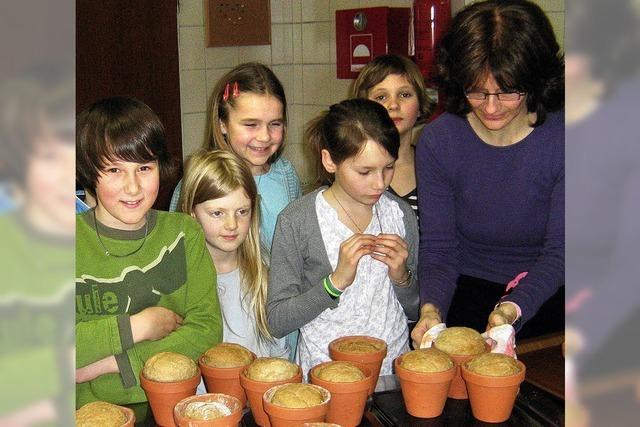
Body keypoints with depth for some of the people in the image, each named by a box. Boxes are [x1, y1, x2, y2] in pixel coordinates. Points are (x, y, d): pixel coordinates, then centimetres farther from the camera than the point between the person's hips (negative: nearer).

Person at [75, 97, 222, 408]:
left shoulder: (184, 233, 4)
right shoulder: (73, 240, -3)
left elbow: (207, 331, -3)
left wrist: (110, 363, -11)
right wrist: (135, 327, -11)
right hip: (92, 411, -2)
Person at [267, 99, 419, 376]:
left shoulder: (401, 213, 4)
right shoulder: (297, 220, -8)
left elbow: (416, 311, 12)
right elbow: (276, 322, -8)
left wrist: (401, 277, -7)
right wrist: (336, 281, -18)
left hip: (393, 368, 3)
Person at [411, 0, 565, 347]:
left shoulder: (561, 139, -10)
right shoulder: (437, 140, -7)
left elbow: (559, 250, -11)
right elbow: (438, 248, -5)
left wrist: (512, 309, -29)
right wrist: (432, 310, -25)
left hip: (545, 297, 0)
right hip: (467, 296, 1)